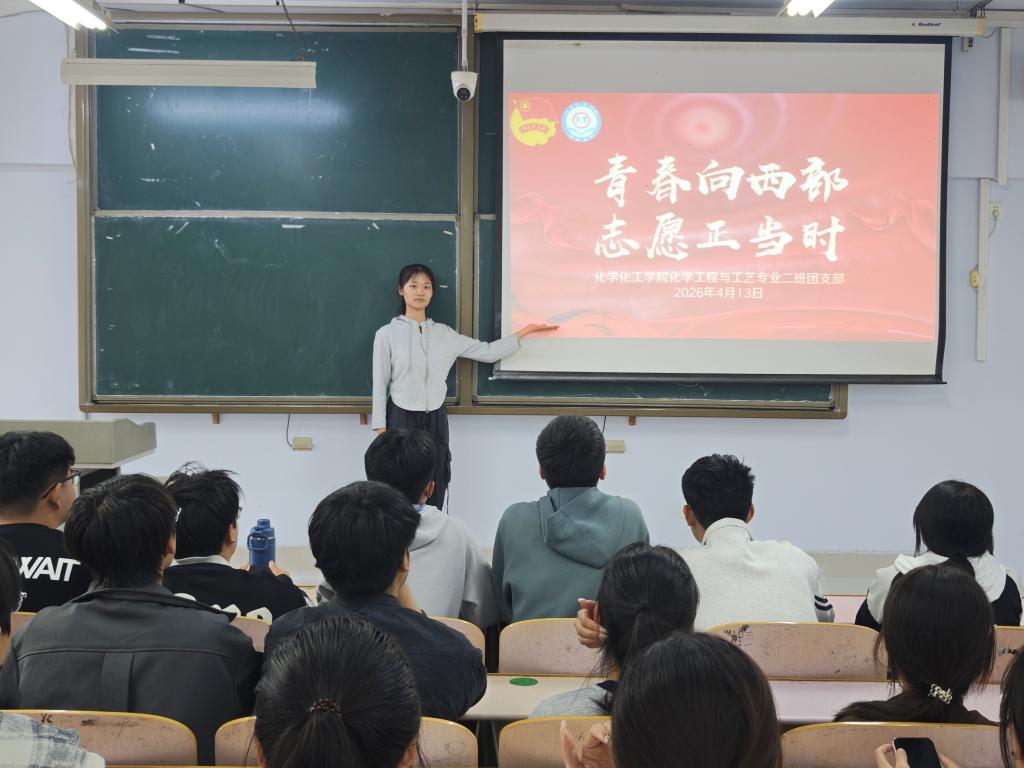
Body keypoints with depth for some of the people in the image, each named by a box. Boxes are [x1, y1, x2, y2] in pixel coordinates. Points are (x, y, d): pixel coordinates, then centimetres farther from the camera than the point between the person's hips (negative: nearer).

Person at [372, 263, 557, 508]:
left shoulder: (444, 334, 7)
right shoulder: (387, 334, -3)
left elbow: (488, 352, 8)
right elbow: (380, 385, -2)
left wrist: (526, 330, 4)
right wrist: (381, 431, -6)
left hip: (435, 420, 4)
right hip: (401, 419, -3)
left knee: (434, 494, 4)